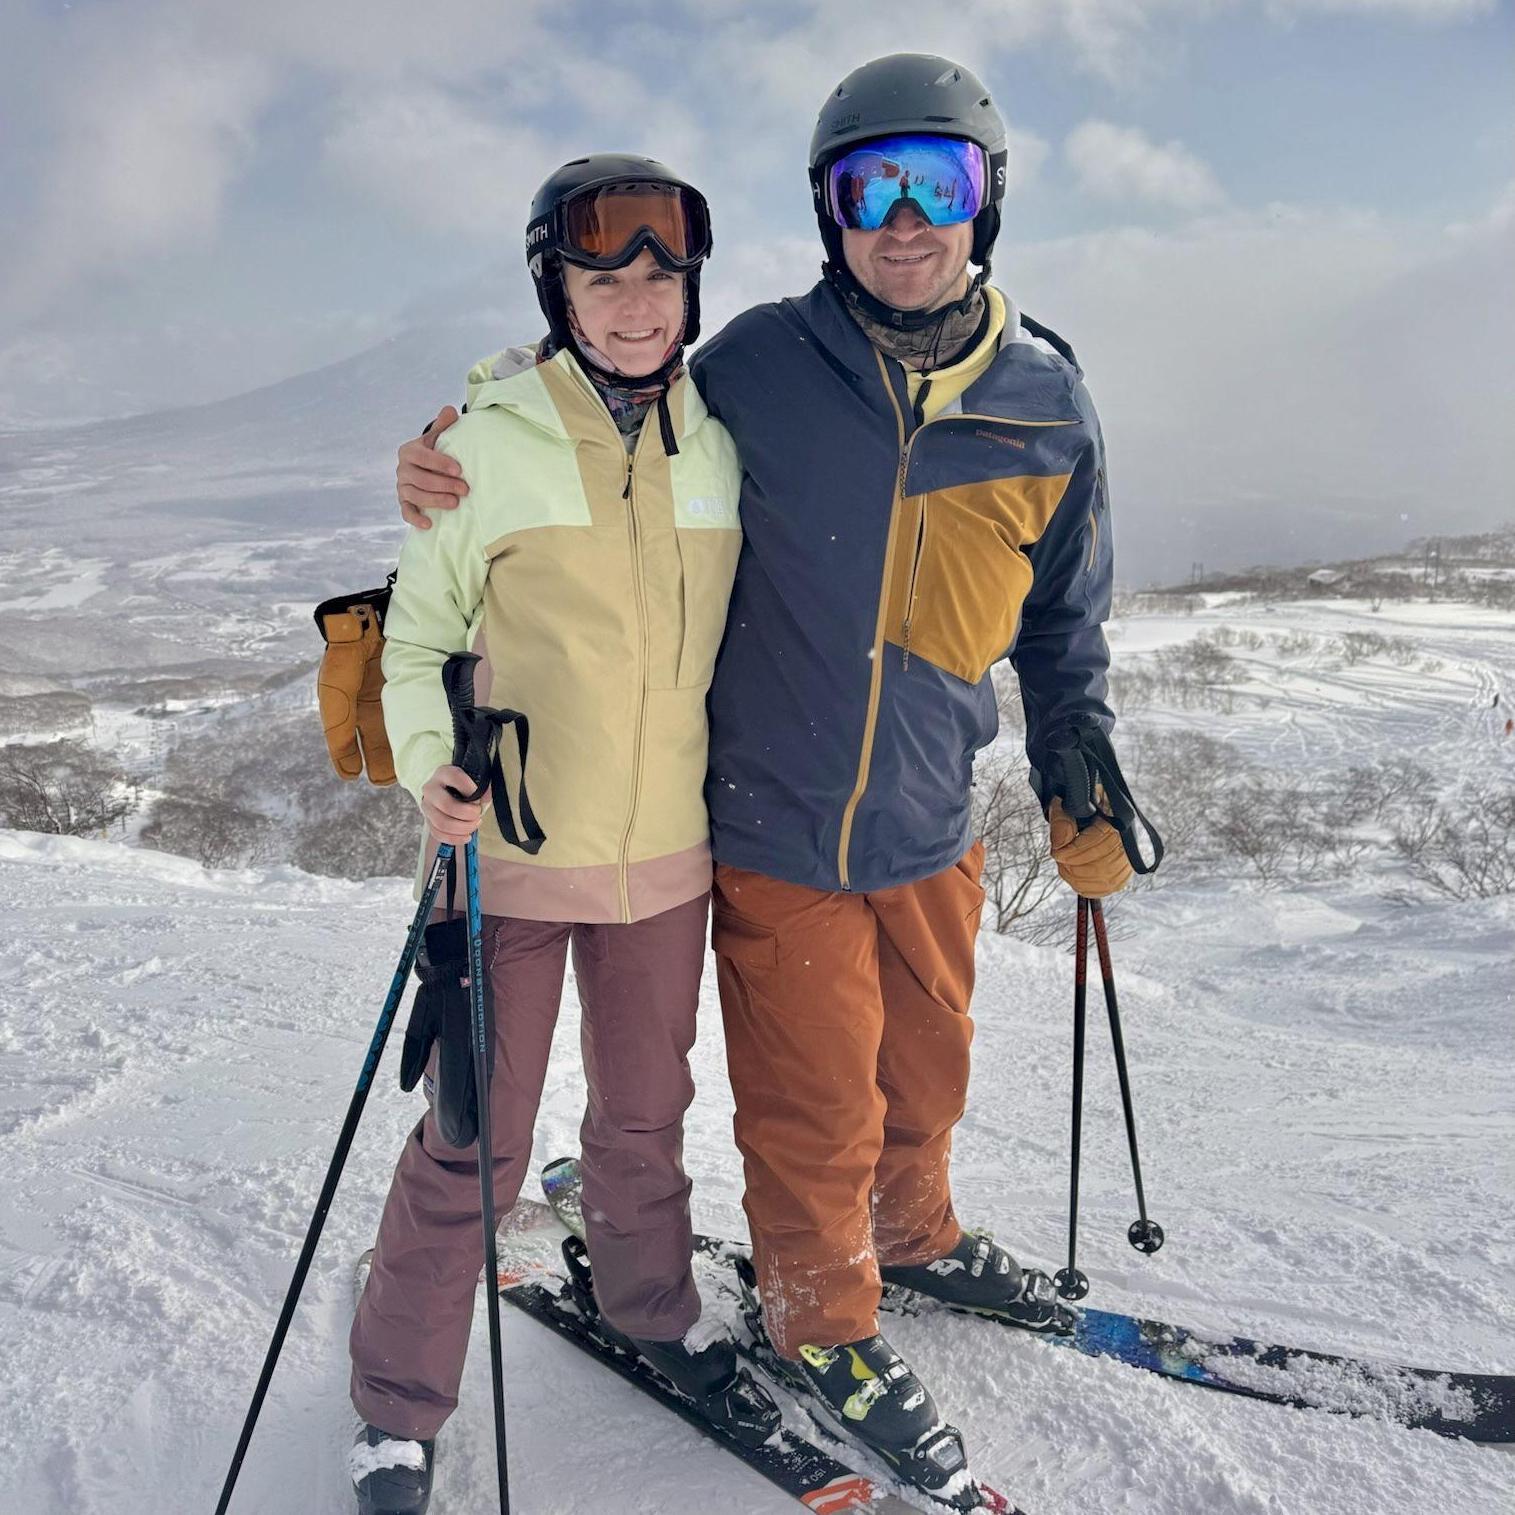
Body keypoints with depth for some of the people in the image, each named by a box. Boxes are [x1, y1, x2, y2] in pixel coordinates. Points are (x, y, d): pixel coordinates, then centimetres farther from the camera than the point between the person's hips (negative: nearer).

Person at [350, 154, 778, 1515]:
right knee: (474, 1145, 5)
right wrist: (429, 768, -18)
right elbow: (419, 634, -2)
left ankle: (654, 1312, 45)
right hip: (512, 852, -3)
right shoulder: (491, 440, -8)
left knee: (647, 1111, 20)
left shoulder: (716, 444, 3)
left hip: (668, 851, 4)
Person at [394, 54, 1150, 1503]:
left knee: (924, 1070, 24)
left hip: (931, 832, 4)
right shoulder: (758, 365, -11)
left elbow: (1062, 623, 11)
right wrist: (462, 484, -15)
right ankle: (825, 1319, 37)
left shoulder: (1046, 406, -2)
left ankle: (912, 1232, 54)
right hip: (773, 829, -3)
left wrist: (1079, 773, 7)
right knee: (815, 1108, 9)